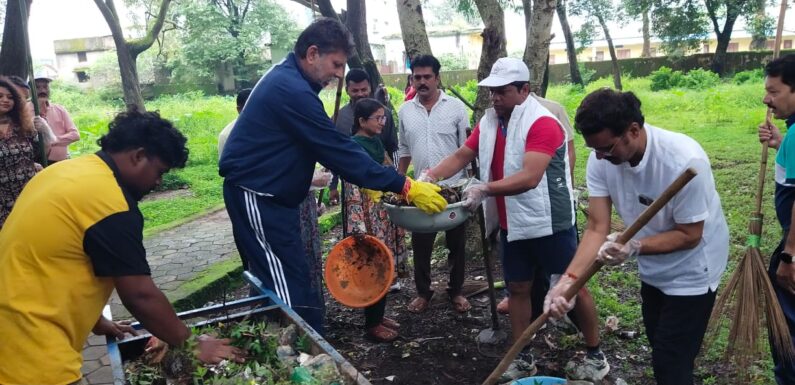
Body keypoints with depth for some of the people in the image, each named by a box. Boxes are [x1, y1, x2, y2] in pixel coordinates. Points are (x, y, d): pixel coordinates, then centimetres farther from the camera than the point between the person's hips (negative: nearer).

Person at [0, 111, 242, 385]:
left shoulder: (69, 171, 8)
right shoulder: (109, 202, -20)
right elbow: (141, 296, -18)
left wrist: (95, 321, 23)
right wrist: (191, 344, -6)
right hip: (29, 348, -9)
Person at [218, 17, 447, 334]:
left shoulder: (287, 79, 10)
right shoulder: (292, 90, -23)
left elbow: (327, 146, 15)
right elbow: (338, 149, -26)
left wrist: (363, 182, 8)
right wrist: (405, 187, -24)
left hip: (265, 195, 11)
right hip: (257, 197, -11)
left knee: (273, 284, 18)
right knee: (292, 293, -7)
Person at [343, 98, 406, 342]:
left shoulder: (376, 141, 11)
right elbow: (353, 188, -19)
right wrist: (359, 226, -24)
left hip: (384, 210, 8)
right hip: (368, 214, -8)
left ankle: (378, 316, 27)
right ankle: (372, 324, 11)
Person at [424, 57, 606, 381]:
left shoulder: (541, 123, -19)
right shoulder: (489, 122, 5)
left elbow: (530, 177, -30)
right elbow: (461, 156, 4)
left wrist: (484, 189, -39)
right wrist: (430, 176, -13)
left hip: (548, 221, -7)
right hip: (512, 223, 7)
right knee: (518, 288, 13)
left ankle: (595, 356, 24)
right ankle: (523, 358, 27)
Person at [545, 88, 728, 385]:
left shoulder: (684, 160, -34)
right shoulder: (600, 160, -19)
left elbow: (689, 235, -24)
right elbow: (597, 228, -19)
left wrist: (635, 247, -40)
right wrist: (569, 279, -32)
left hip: (691, 271, -6)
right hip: (653, 270, 6)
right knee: (659, 347, 23)